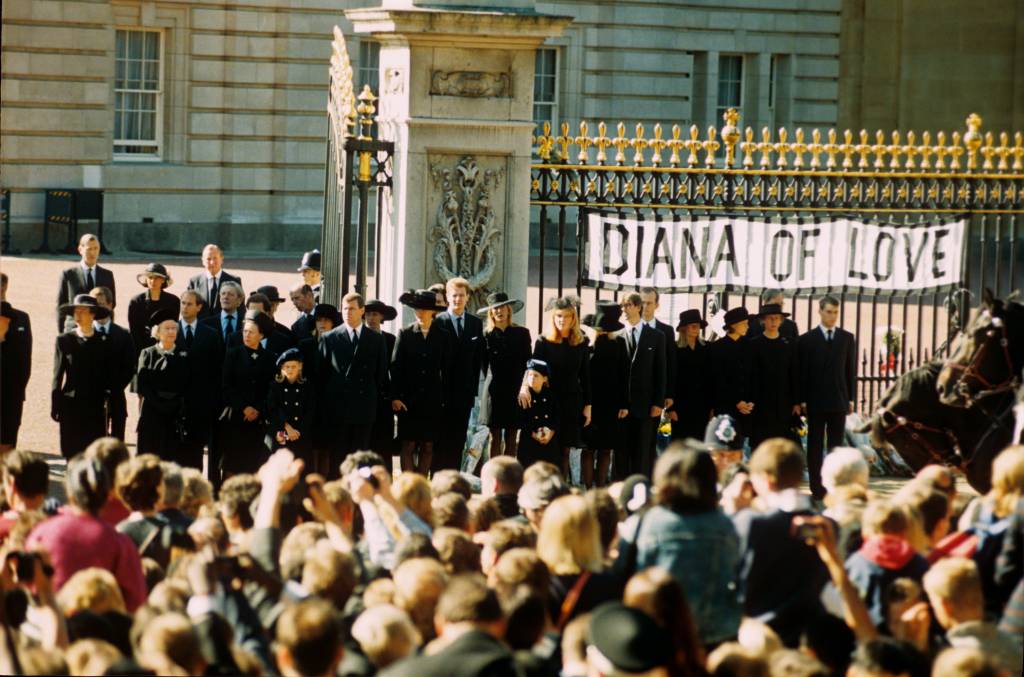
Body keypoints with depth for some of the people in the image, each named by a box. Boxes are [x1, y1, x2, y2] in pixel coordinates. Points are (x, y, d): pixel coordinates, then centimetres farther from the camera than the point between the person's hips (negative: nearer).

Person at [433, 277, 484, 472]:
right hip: (443, 389, -3)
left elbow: (478, 357, 10)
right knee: (441, 437, -2)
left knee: (459, 438, 3)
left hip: (465, 390, 3)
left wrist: (474, 387, 4)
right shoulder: (437, 321, -2)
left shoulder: (476, 323, 10)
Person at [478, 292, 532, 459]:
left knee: (511, 438, 2)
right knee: (495, 438, 0)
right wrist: (491, 381, 5)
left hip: (515, 390, 1)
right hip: (494, 390, -1)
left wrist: (523, 386, 2)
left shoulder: (521, 333, 5)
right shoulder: (486, 334, 1)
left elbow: (527, 363, 7)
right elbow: (484, 364, 7)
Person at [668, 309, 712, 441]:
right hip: (681, 405, -3)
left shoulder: (705, 349, 7)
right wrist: (671, 407, -9)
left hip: (701, 405, 3)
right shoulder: (674, 349, -2)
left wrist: (711, 406, 3)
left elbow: (710, 379, 7)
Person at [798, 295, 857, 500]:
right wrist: (802, 400, -6)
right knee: (815, 446, 2)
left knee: (836, 446, 3)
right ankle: (817, 488, 4)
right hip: (815, 401, -1)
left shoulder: (847, 338, 7)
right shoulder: (807, 339, 1)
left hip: (839, 401, 2)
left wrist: (851, 399, 3)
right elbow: (802, 372, -1)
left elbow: (851, 370, 8)